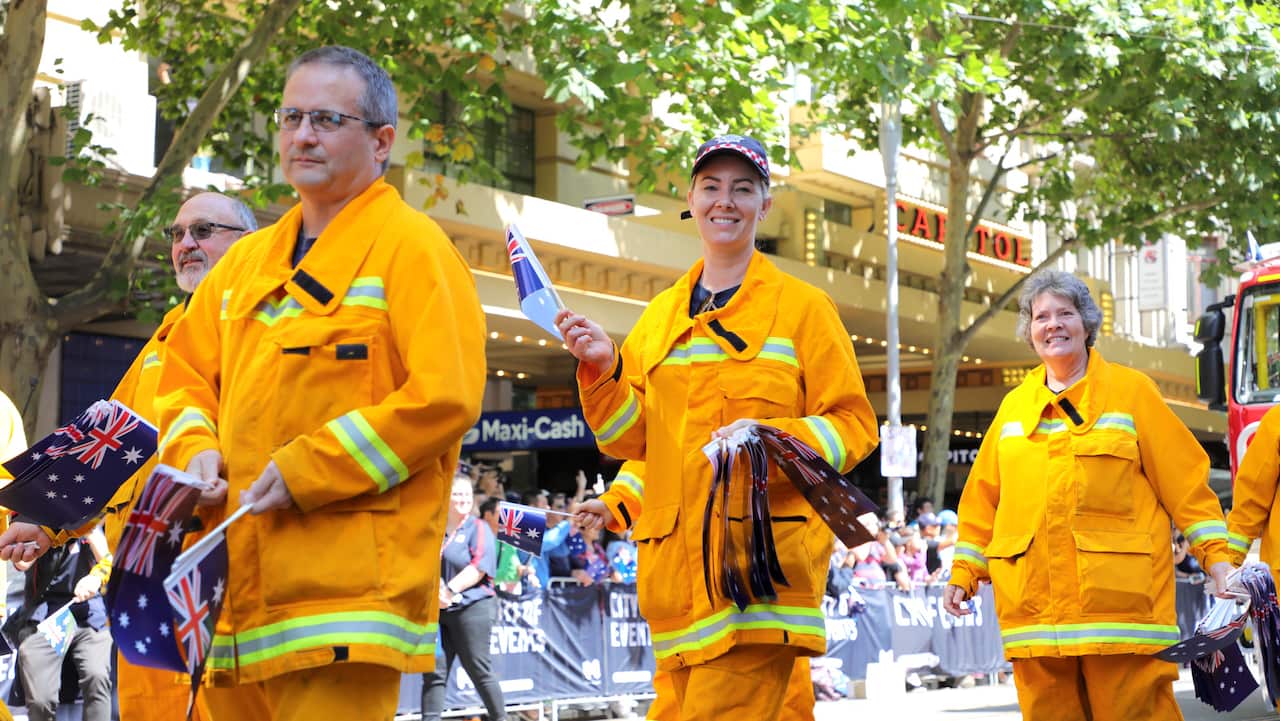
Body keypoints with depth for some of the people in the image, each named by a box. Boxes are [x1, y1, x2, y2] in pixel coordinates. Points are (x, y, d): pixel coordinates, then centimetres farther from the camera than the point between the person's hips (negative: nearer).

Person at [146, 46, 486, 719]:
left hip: (348, 584, -7)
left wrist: (305, 471, -15)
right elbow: (186, 375, 25)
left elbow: (444, 397, -13)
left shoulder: (410, 246, -2)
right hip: (238, 585, 7)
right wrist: (195, 450, 2)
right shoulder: (247, 261, 20)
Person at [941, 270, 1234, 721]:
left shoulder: (1131, 390, 7)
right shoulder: (1014, 406, 17)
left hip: (1121, 597, -3)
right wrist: (964, 573, 13)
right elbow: (984, 498, 19)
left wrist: (1216, 556, -4)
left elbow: (1184, 480, 3)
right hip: (1034, 607, 4)